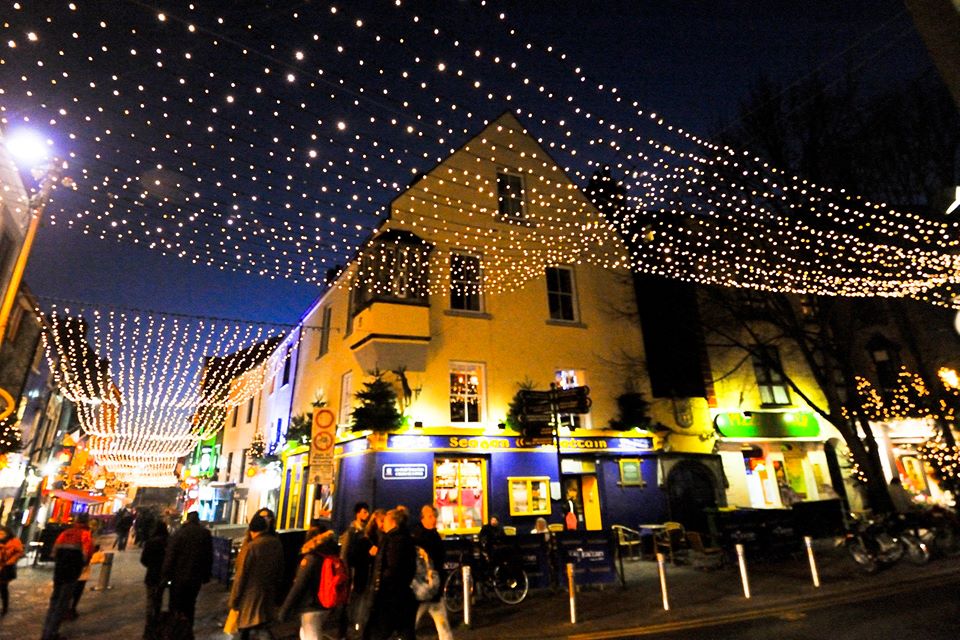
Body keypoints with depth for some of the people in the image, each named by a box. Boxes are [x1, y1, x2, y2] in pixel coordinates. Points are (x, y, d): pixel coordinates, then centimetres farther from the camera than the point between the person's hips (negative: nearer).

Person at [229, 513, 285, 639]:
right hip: (268, 594, 5)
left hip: (250, 596, -5)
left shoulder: (250, 547, -21)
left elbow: (241, 576, -15)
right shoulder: (277, 543, -4)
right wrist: (275, 591, 17)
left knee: (245, 630, 11)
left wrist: (234, 600, -3)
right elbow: (280, 570, 5)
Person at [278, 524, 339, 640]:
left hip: (311, 607, -7)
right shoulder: (332, 556, 0)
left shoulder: (310, 558, -19)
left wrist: (284, 610, -10)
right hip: (325, 605, 7)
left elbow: (298, 587, -18)